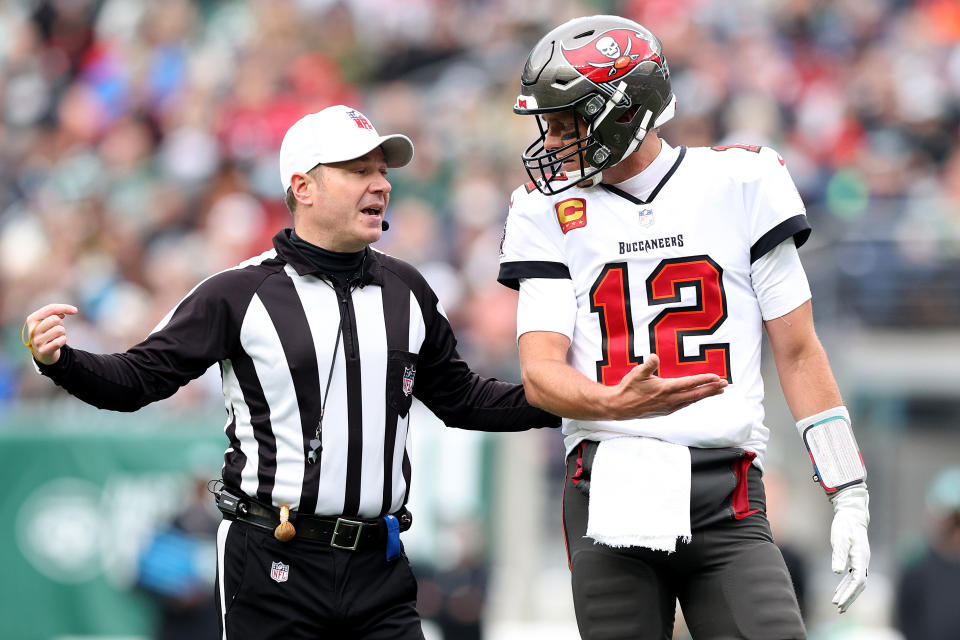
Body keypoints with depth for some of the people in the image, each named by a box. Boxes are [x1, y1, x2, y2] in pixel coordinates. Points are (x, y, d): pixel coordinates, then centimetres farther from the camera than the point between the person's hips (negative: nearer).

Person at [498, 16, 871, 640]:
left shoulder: (739, 183, 5)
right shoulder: (551, 212, 9)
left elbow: (798, 353, 8)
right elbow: (541, 373, -1)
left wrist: (850, 498, 4)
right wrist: (618, 404, -24)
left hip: (728, 501, -1)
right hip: (610, 493, 1)